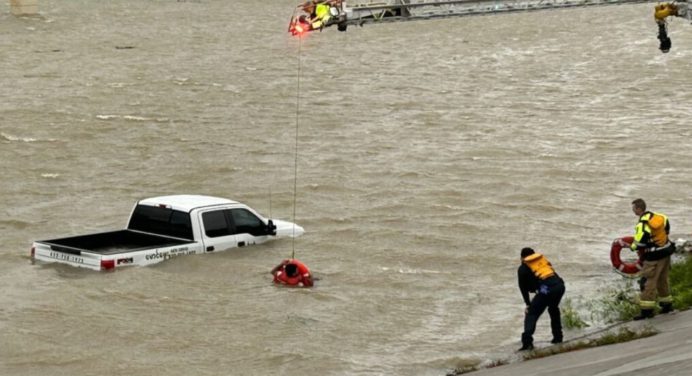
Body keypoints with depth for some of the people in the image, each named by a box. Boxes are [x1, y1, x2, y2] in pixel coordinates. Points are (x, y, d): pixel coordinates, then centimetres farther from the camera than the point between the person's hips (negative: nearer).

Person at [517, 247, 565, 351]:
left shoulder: (523, 268, 16)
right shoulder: (543, 259, 29)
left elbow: (523, 287, 18)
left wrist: (528, 304, 28)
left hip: (546, 289, -5)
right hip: (559, 285, 5)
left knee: (531, 313, 2)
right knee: (554, 309, 31)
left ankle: (527, 341, -14)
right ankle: (558, 337, 33)